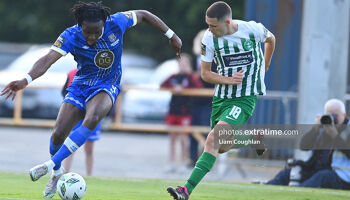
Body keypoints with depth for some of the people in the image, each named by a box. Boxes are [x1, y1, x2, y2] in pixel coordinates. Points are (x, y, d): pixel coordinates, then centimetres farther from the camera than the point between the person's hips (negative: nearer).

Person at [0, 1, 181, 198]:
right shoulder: (71, 36, -20)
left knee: (92, 119, -34)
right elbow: (49, 59, -33)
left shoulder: (116, 23, -17)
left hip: (106, 88, -1)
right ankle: (57, 173, 23)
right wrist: (26, 80, -50)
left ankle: (51, 165, -30)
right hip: (80, 86, 1)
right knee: (58, 134, -10)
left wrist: (171, 35, 3)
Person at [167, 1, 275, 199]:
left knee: (213, 140, -20)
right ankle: (254, 137, 41)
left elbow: (271, 38, 11)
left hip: (244, 99, -5)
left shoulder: (252, 29, -14)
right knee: (221, 148, 14)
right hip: (221, 96, 5)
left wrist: (264, 67, 21)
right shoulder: (209, 38, -9)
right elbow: (205, 73, -2)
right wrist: (228, 80, -20)